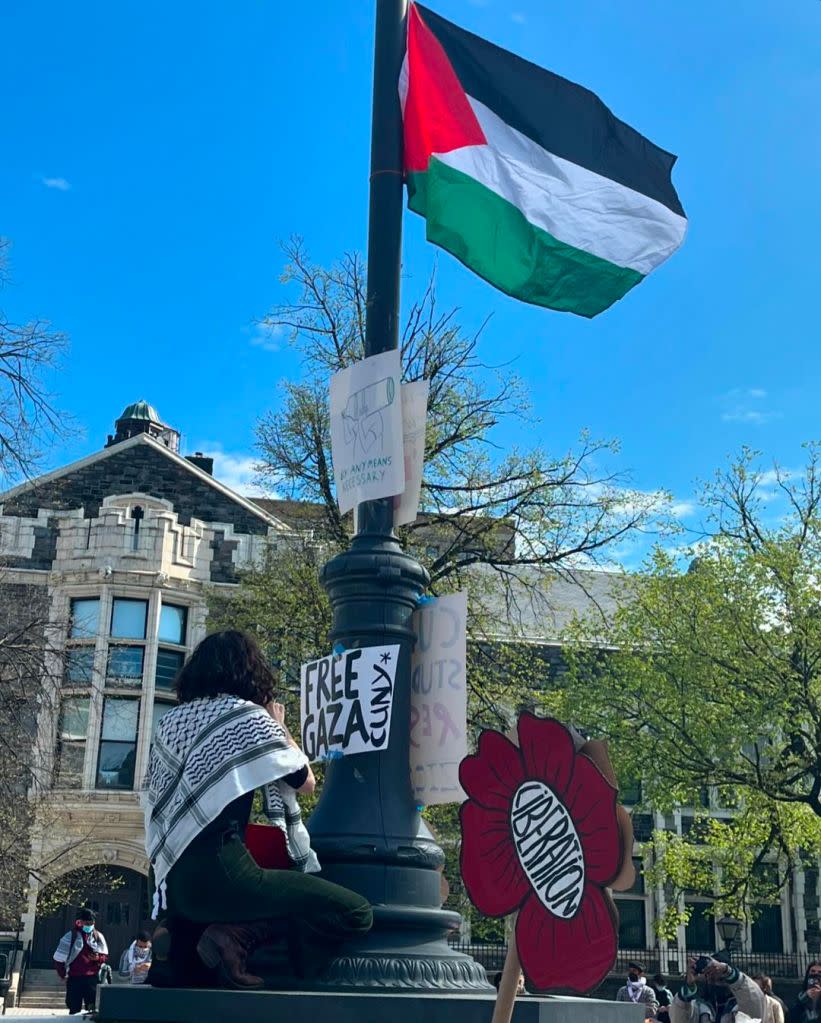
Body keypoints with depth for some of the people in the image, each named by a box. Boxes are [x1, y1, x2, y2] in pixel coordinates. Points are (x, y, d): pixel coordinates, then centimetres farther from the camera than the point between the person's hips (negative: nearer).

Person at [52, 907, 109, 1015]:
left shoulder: (98, 936, 5)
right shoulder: (71, 936, -2)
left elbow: (105, 956, 13)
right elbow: (59, 958, 4)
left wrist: (98, 958, -8)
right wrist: (64, 974, 5)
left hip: (92, 977, 1)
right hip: (74, 977, -1)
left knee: (92, 1008, -4)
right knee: (74, 1009, 4)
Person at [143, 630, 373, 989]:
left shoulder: (171, 721, 15)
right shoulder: (246, 715, -2)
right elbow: (305, 781, 7)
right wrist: (280, 727, 22)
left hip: (174, 882, 8)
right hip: (220, 871, -8)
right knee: (356, 912, -5)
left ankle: (178, 938, 9)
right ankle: (239, 937, -15)